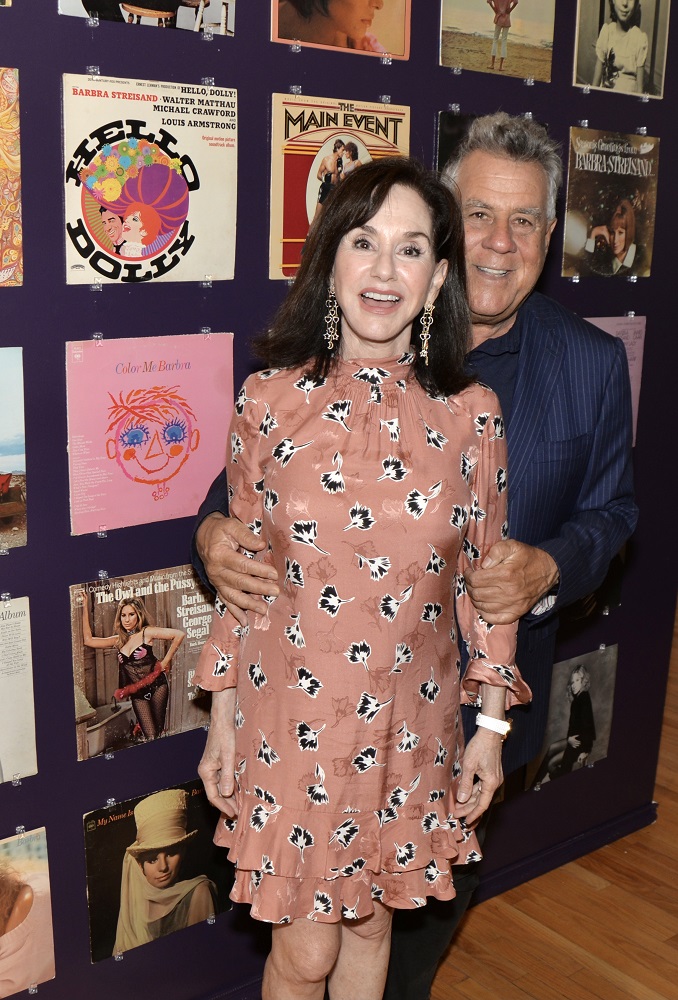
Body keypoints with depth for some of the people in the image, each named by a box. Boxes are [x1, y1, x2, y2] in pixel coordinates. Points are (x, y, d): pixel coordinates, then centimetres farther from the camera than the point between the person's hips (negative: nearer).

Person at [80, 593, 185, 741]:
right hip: (137, 693, 4)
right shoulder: (119, 640, 11)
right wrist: (85, 607, 4)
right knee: (150, 736, -6)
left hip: (156, 686, -3)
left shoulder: (147, 633, -4)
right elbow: (88, 640, 7)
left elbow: (180, 634, -14)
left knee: (159, 731, 0)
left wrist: (166, 661, -9)